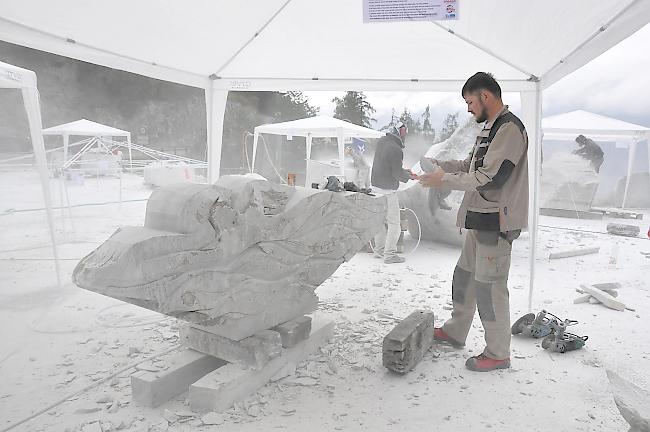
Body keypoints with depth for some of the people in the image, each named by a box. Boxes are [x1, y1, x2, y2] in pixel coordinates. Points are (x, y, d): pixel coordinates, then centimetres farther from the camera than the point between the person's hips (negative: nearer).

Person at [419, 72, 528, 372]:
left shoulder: (508, 128, -15)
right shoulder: (491, 128, 17)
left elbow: (489, 178, -21)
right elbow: (470, 165, 20)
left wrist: (444, 180, -14)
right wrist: (440, 164, 6)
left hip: (496, 221, -10)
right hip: (481, 218, 10)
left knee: (489, 286, -2)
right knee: (464, 275, 17)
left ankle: (498, 353, 13)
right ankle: (455, 332, 33)